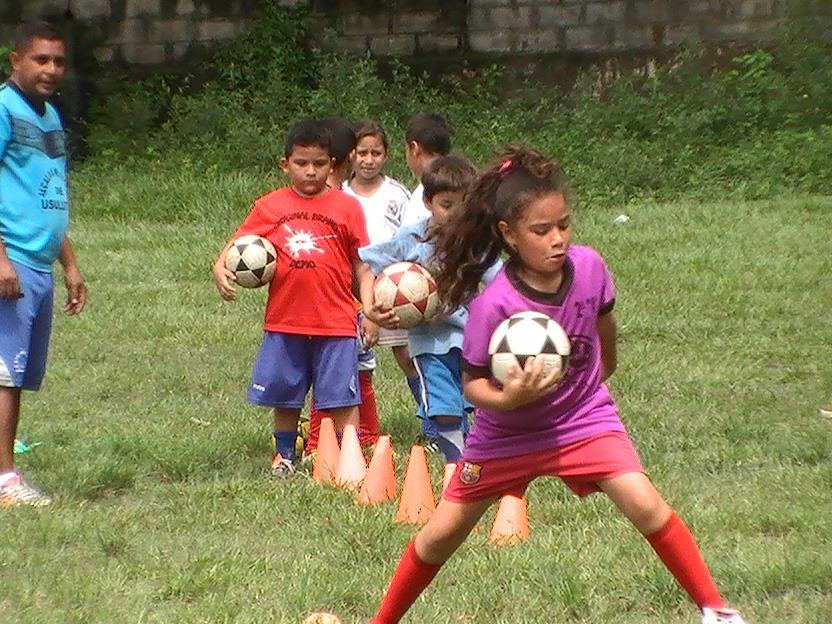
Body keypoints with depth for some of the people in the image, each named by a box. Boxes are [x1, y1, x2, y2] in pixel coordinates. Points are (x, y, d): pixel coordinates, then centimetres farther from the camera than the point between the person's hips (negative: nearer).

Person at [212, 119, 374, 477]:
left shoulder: (347, 207, 0)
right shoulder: (269, 207, 3)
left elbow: (362, 265, 3)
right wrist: (220, 268, -18)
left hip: (335, 324, -2)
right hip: (284, 322, 2)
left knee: (342, 397, -1)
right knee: (284, 396, 14)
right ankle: (284, 457, 31)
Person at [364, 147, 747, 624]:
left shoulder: (589, 267, -18)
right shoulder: (493, 306, -28)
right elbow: (473, 383, -17)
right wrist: (506, 398, -38)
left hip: (585, 416, 1)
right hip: (508, 432, -1)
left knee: (645, 505, -19)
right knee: (442, 535, 7)